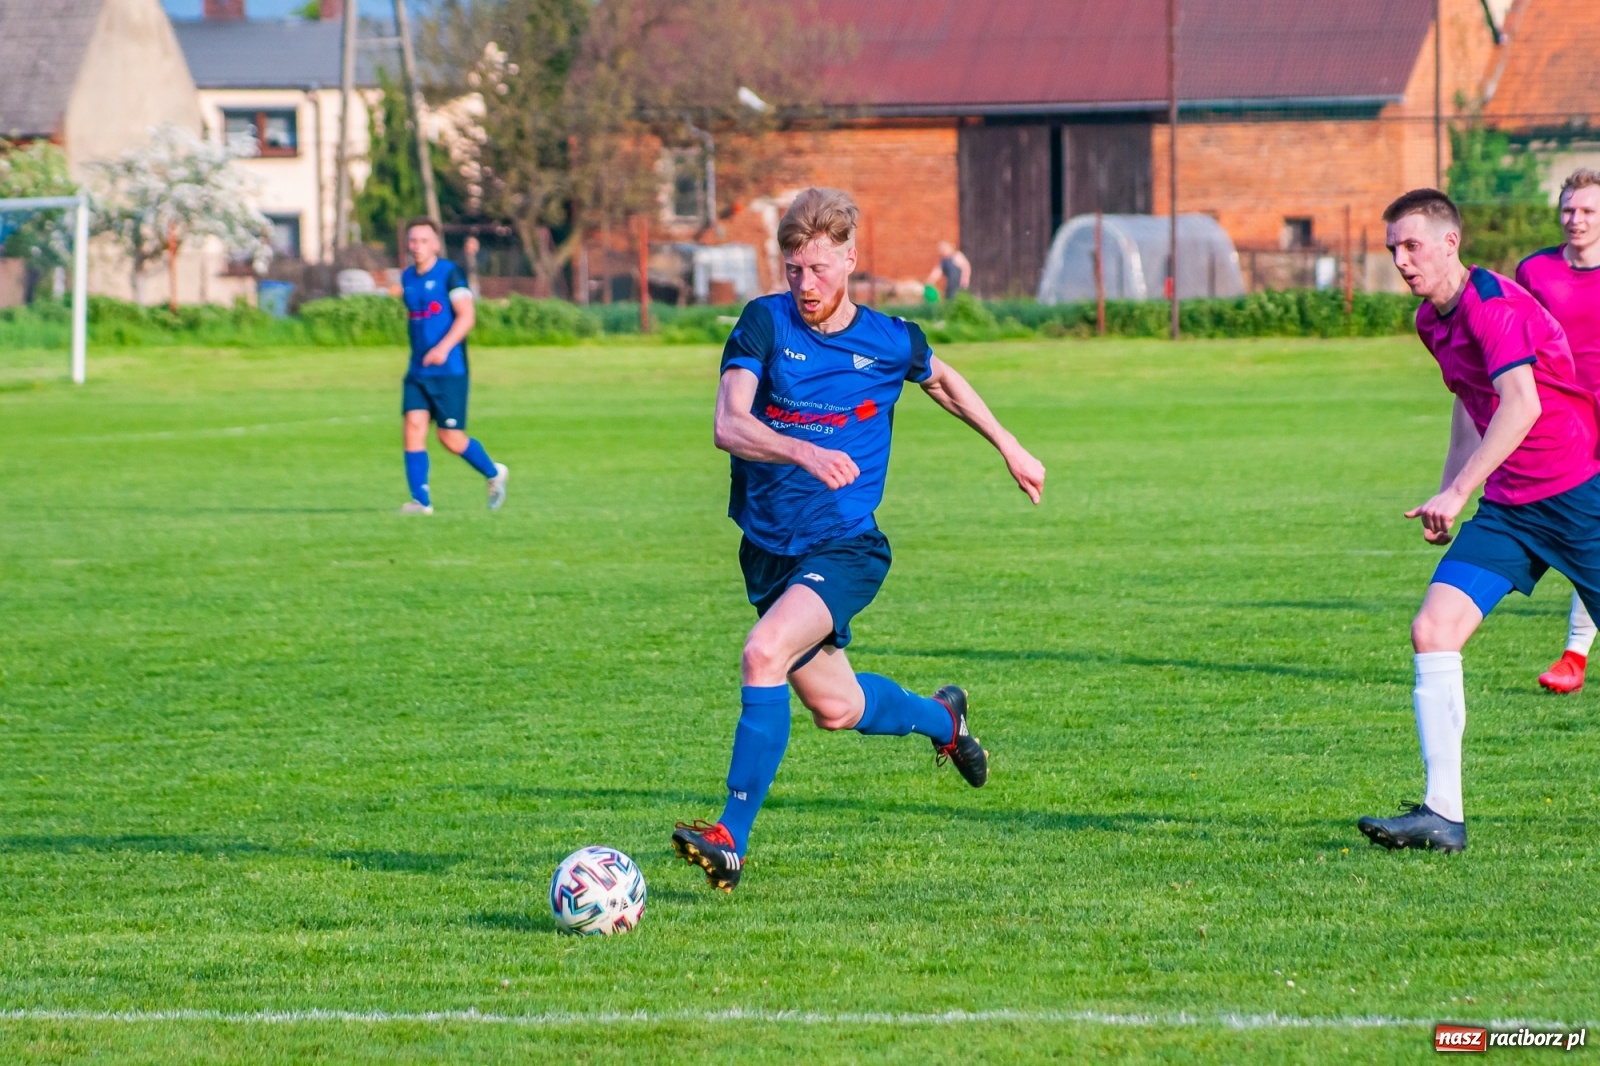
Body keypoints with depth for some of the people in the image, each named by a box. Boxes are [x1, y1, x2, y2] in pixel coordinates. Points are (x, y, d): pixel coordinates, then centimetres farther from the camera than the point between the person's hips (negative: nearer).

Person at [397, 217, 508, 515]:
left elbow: (466, 316, -17)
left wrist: (444, 347, -29)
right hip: (417, 371, 6)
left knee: (450, 437, -3)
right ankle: (421, 500, -8)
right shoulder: (407, 278, 12)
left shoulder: (449, 273, -8)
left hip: (449, 370, -6)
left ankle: (494, 474, 23)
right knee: (414, 426, -10)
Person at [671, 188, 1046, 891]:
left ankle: (732, 837, -26)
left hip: (845, 548, -3)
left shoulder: (892, 342, -6)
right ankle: (941, 718, 49)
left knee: (765, 653, -28)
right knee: (834, 707, 15)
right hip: (768, 545, 3)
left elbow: (941, 381, 19)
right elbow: (729, 426, -23)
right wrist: (805, 452, -41)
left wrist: (1009, 448, 26)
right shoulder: (765, 324, -10)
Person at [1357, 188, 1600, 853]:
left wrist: (1458, 492, -35)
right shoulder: (1432, 322, 10)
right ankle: (1443, 815, -14)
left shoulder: (1494, 304, -19)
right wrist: (1449, 490, 23)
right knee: (1432, 631, -10)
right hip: (1508, 504, 8)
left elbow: (1522, 405, -32)